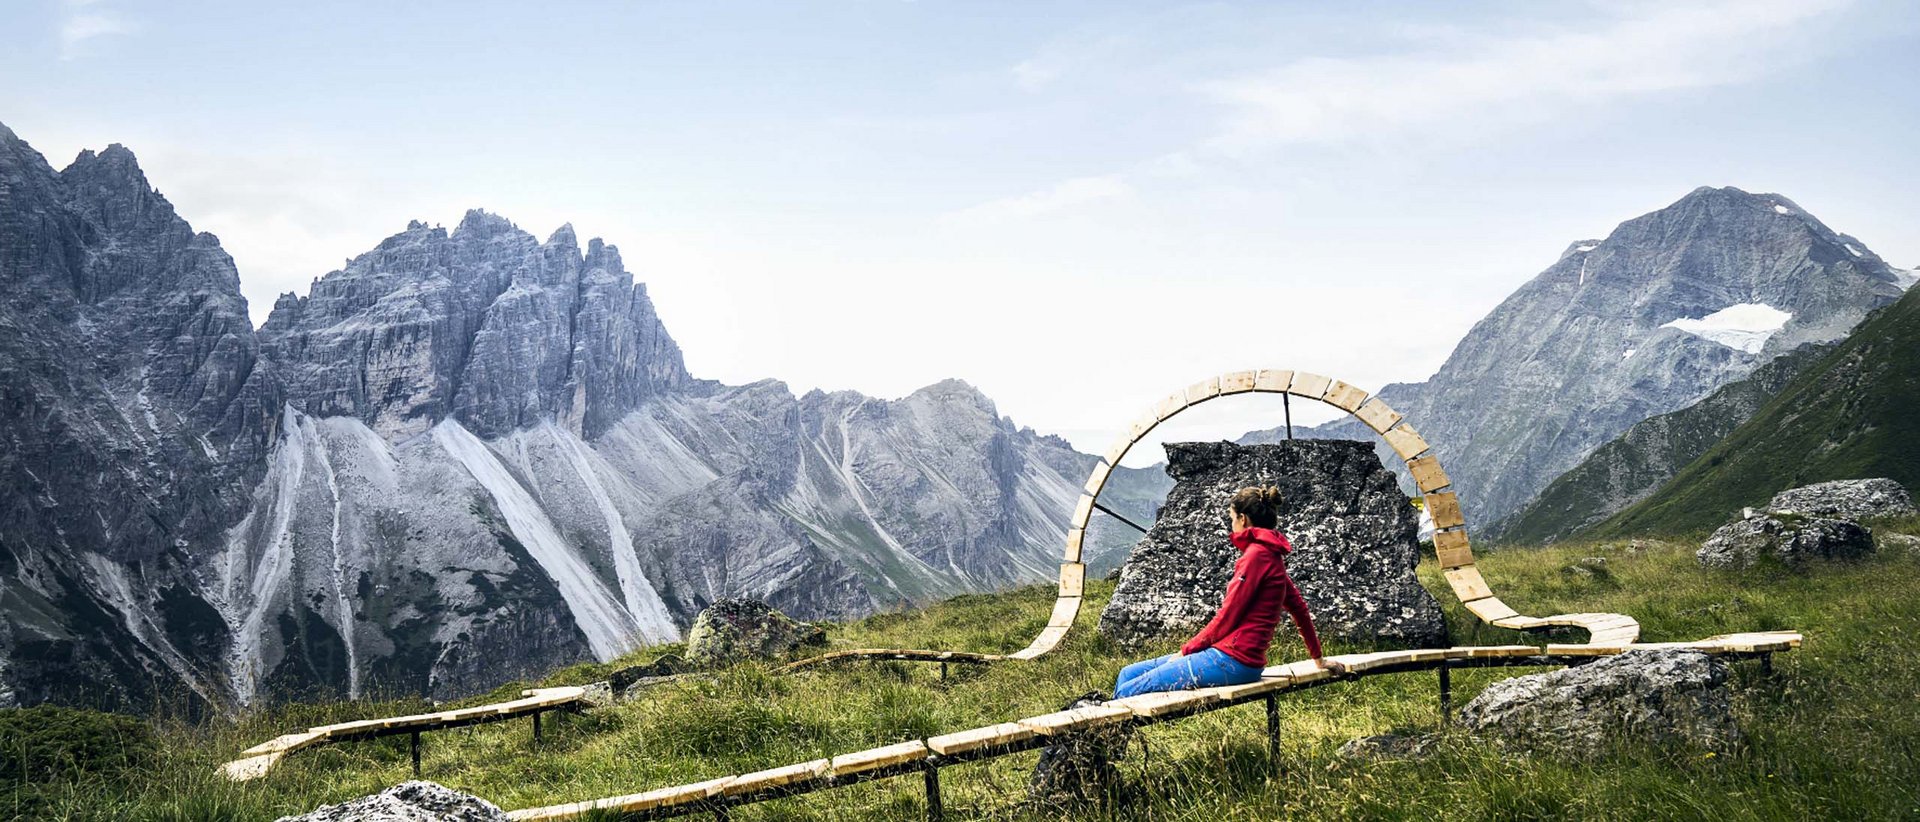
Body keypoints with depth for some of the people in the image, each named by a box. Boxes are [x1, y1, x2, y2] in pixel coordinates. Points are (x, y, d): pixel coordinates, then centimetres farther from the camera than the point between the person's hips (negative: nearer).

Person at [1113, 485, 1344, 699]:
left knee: (1128, 692, -16)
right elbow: (1300, 609, 27)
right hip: (1238, 659, 10)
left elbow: (1227, 616, -12)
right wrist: (1318, 657, 38)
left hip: (1231, 661, -10)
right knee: (1128, 674, 5)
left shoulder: (1257, 554, -12)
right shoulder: (1273, 557, 17)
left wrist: (1187, 649, -2)